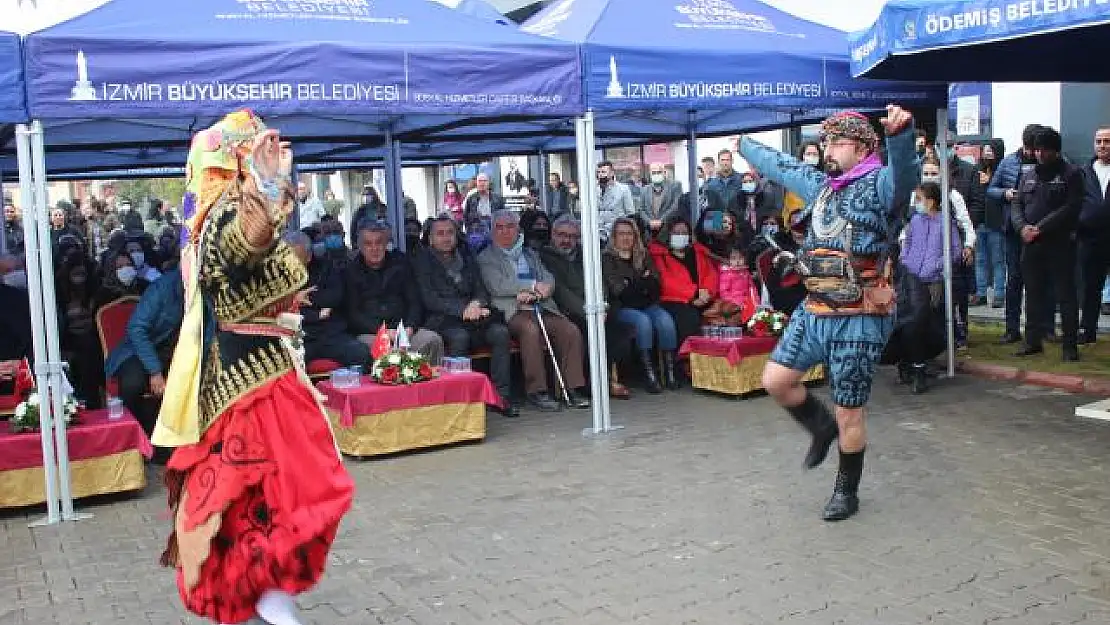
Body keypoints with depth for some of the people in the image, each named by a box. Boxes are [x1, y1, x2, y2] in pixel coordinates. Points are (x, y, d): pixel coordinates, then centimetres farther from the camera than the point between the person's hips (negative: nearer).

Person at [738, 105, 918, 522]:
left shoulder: (880, 185, -11)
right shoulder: (820, 184, 13)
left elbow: (905, 173, -35)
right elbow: (778, 164, 31)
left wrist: (901, 133, -55)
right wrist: (744, 145, 44)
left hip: (859, 320, -7)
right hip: (814, 310, 7)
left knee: (848, 414, 2)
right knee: (776, 381, 6)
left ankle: (846, 492, 22)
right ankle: (822, 426, 33)